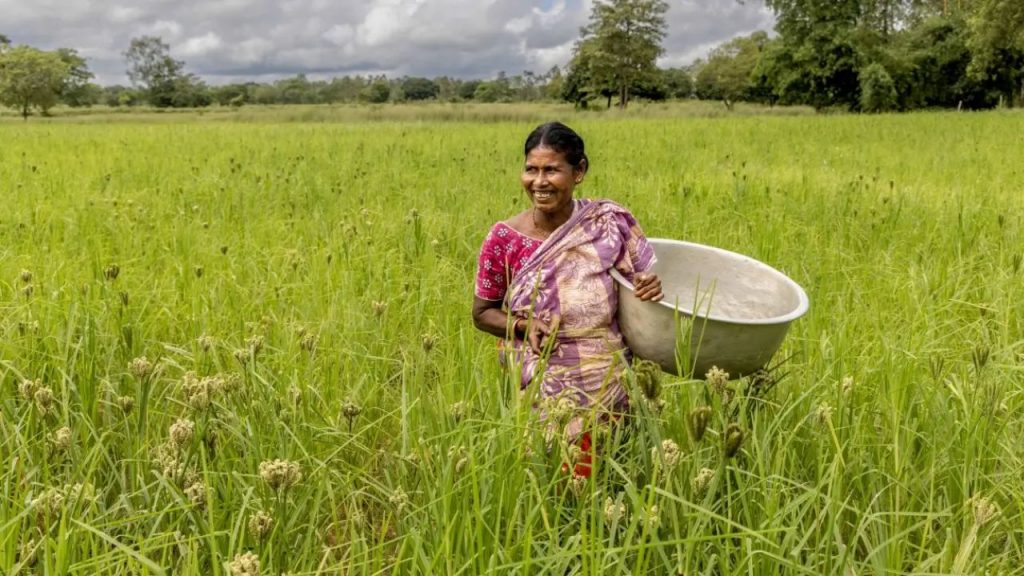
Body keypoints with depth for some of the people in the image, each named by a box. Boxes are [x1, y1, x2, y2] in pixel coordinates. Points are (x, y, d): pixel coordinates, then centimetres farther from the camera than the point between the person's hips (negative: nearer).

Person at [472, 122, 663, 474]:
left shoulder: (611, 222, -6)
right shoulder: (503, 240, -8)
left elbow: (641, 281, 7)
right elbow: (482, 313, 3)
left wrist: (652, 288, -17)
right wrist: (525, 326, -16)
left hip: (611, 386, 1)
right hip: (542, 387, -1)